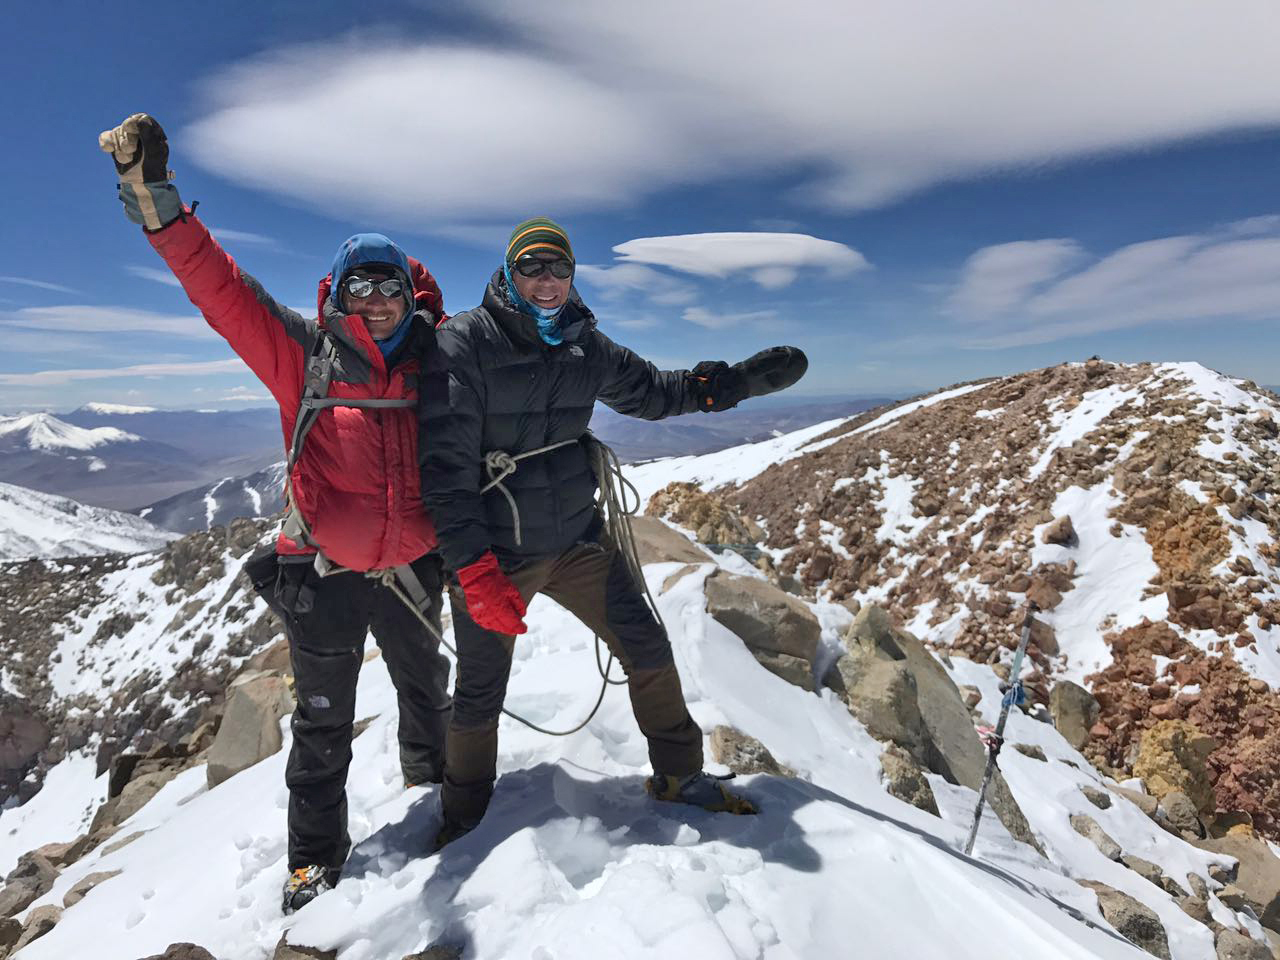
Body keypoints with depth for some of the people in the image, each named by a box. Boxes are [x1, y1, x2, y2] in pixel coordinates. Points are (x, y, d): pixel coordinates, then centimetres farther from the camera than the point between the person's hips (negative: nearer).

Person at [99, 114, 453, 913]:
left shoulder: (430, 367, -3)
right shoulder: (302, 355, -10)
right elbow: (224, 290, -19)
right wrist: (160, 208, -28)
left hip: (412, 564, 3)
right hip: (325, 570, -2)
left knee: (426, 687, 24)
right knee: (324, 720, 13)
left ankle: (438, 783, 51)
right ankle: (317, 853, 34)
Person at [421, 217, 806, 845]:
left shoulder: (584, 345, 3)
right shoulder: (464, 343, -14)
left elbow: (646, 390, 19)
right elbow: (445, 463, -19)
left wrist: (724, 383, 3)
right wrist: (473, 567, -26)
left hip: (577, 538, 5)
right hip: (492, 553, -4)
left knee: (648, 650, 7)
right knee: (479, 698, 7)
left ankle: (679, 774, 30)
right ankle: (464, 815, 35)